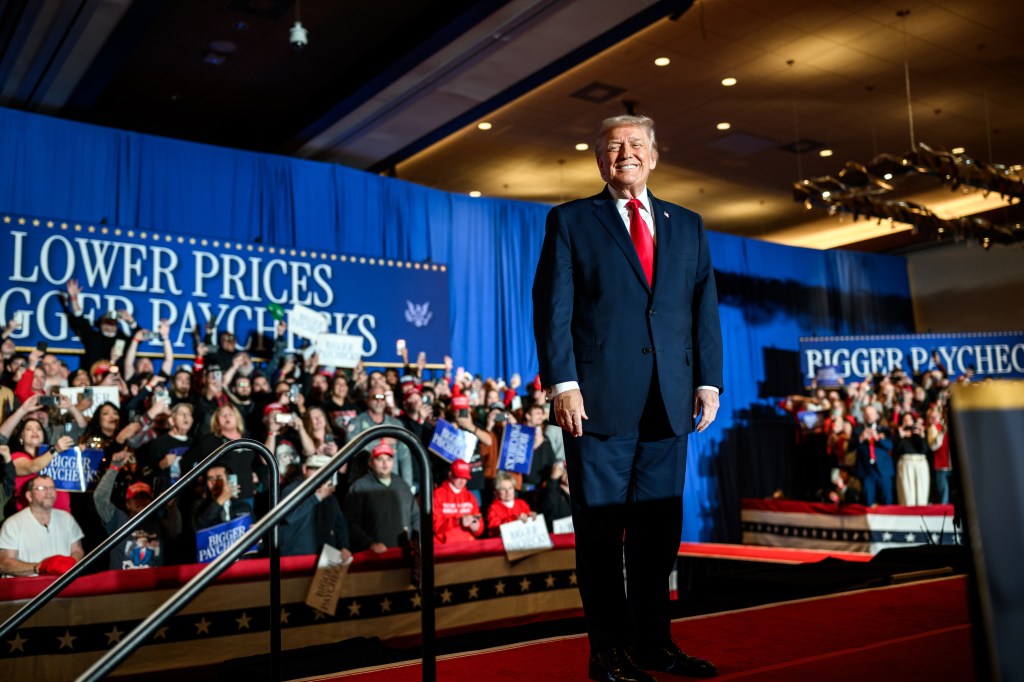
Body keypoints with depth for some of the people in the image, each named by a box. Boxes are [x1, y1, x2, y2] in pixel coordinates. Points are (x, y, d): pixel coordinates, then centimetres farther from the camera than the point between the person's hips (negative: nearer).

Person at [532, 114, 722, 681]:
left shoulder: (687, 225, 18)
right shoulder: (570, 221, 7)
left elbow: (705, 308, 13)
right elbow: (552, 308, -2)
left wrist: (708, 380, 3)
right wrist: (562, 385, -12)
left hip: (668, 402, 4)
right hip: (598, 399, -3)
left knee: (659, 530, 9)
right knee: (600, 532, 3)